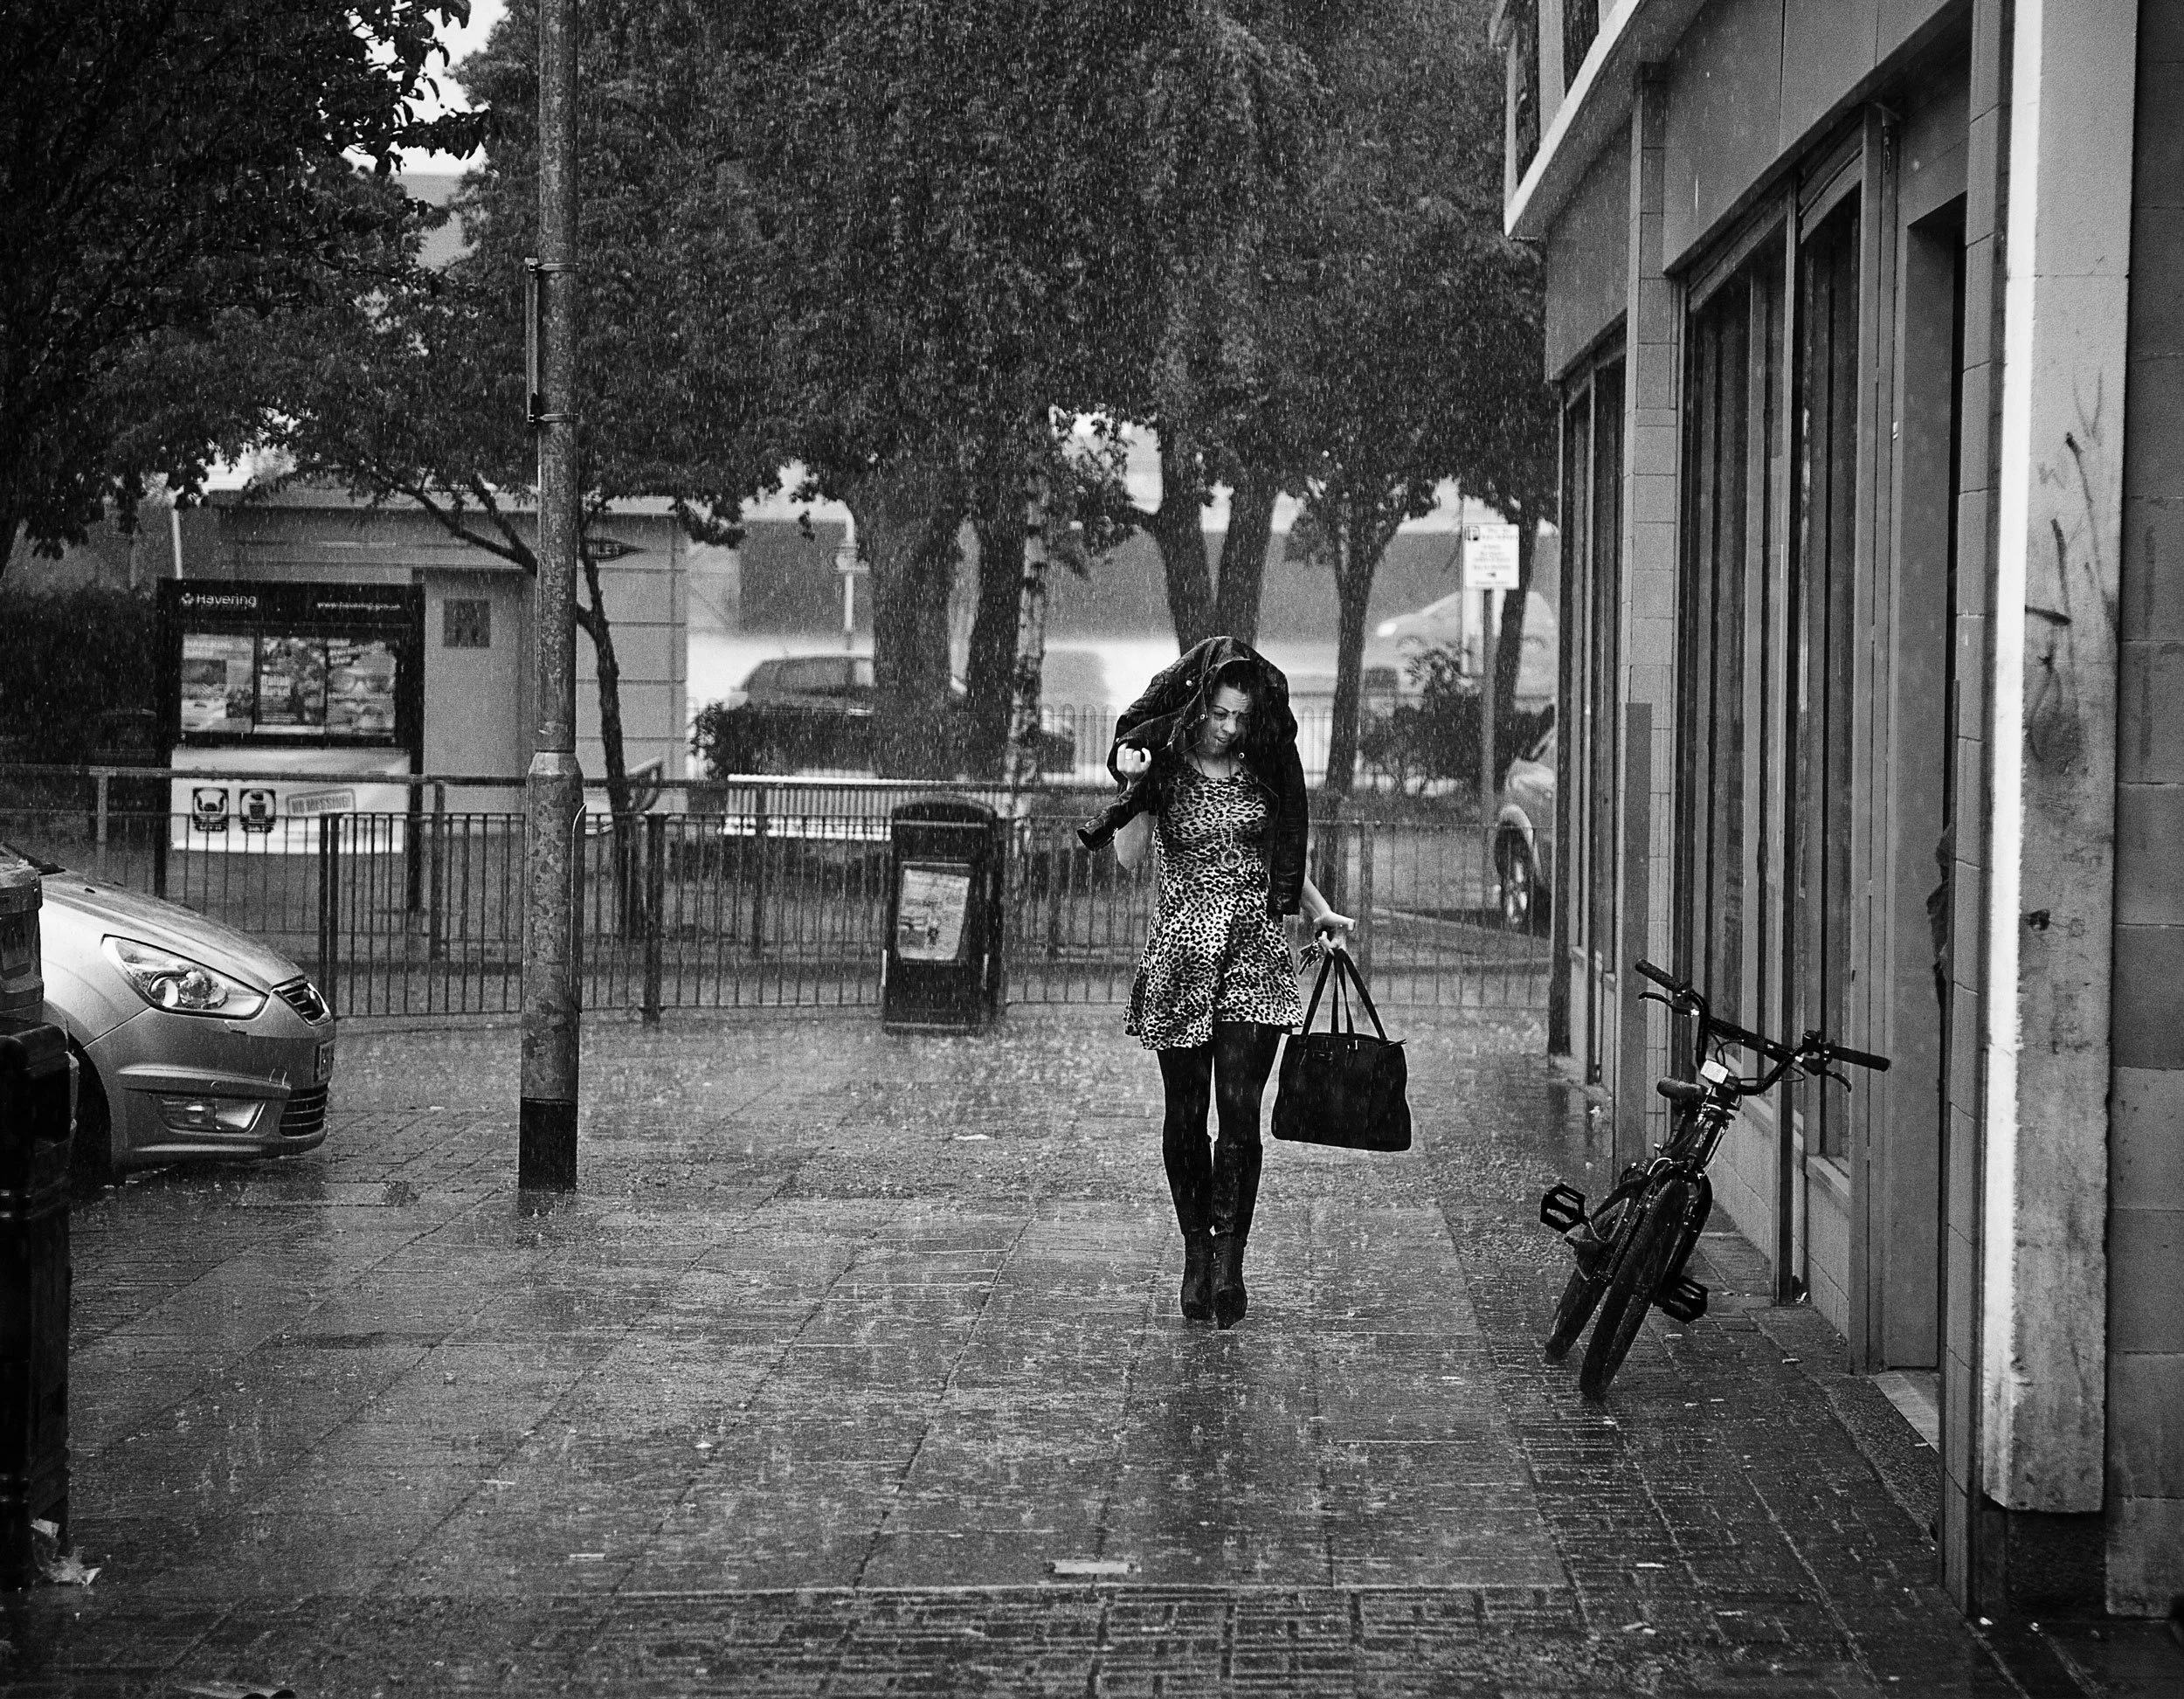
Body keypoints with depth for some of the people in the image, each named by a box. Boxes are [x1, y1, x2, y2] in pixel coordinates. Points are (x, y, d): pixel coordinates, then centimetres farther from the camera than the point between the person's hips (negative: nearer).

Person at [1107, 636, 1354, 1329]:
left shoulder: (1264, 769, 7)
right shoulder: (1164, 767, 0)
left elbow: (1286, 856, 18)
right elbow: (1128, 856, -10)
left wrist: (1321, 912, 4)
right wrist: (1133, 786, -22)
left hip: (1254, 952, 1)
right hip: (1181, 952, -1)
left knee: (1240, 1108, -9)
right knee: (1187, 1111, 4)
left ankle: (1228, 1262, -6)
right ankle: (1196, 1253, 17)